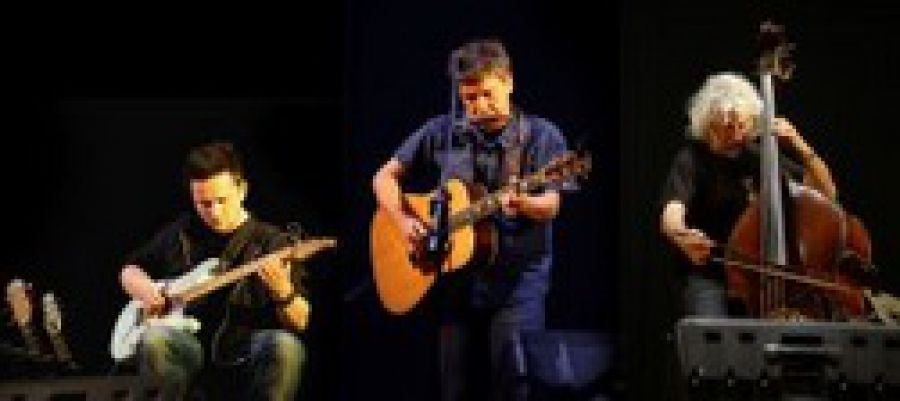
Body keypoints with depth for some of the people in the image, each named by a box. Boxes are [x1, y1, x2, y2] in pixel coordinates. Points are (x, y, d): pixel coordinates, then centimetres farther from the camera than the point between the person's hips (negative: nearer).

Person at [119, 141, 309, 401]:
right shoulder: (180, 234, 13)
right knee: (155, 339, -33)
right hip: (188, 346, 2)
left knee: (284, 347, -35)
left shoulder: (271, 242, 5)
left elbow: (300, 323, 1)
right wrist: (145, 291, 2)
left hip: (246, 352, -1)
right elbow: (130, 270, 26)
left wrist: (283, 292, -22)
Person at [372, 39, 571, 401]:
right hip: (455, 273, 3)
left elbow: (550, 206, -7)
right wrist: (403, 222, -4)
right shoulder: (441, 133, 7)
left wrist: (522, 203, -29)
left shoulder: (541, 136, 0)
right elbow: (385, 178, 12)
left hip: (519, 272, -3)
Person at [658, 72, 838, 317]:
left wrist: (800, 147, -10)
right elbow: (671, 215, -25)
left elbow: (827, 193, 6)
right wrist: (682, 235, -50)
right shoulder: (692, 160, -6)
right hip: (709, 277, -3)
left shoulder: (761, 157, 7)